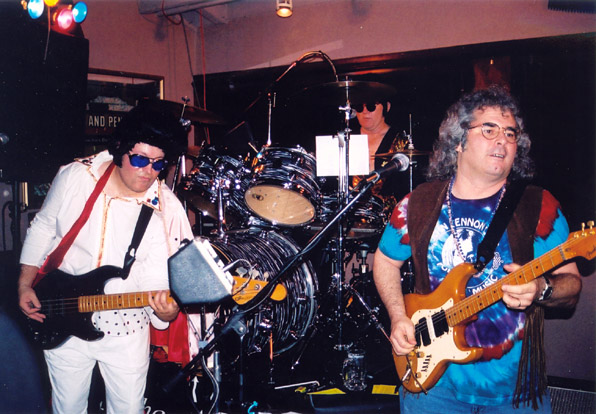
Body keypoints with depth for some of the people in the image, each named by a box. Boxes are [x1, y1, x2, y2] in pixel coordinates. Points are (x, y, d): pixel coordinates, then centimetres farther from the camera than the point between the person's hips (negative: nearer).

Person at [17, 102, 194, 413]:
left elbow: (158, 275, -20)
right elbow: (43, 227, 5)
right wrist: (25, 284, 1)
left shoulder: (167, 210, -17)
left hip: (126, 328, -1)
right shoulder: (74, 177, -10)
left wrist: (165, 309, -40)